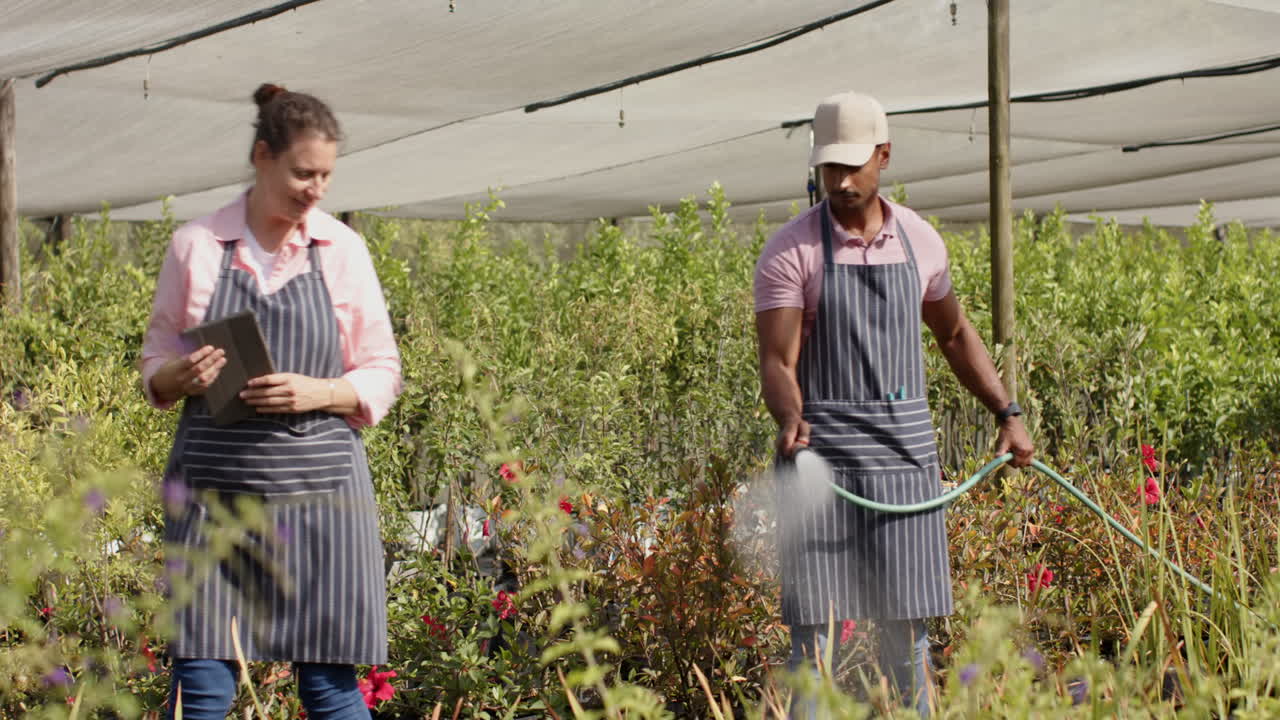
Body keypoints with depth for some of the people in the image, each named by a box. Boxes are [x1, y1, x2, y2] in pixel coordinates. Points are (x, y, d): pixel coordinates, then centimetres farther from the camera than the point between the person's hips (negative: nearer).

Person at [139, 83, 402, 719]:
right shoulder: (195, 245, 3)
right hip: (212, 484, 0)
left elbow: (382, 375, 7)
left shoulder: (342, 249, 4)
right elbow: (154, 366, 11)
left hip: (318, 485, 0)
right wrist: (182, 378, -12)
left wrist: (317, 393, -13)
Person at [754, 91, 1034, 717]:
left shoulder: (920, 240, 7)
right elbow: (777, 363, -12)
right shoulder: (789, 252, -6)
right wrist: (789, 420, -33)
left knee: (906, 624, 6)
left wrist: (1007, 413, 15)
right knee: (816, 628, -4)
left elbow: (955, 335, 22)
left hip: (904, 453, 4)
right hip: (820, 454, -4)